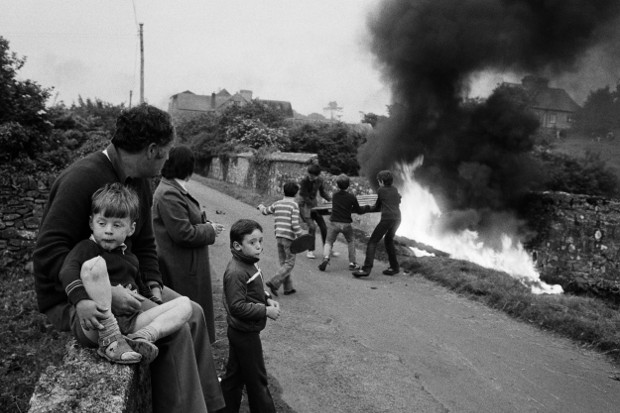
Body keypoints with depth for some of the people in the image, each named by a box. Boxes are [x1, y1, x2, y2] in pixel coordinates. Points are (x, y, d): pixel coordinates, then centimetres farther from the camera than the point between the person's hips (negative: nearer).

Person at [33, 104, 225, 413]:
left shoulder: (140, 182, 5)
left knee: (192, 313, 2)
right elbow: (47, 254, -26)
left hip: (118, 283, 9)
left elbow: (144, 243, 14)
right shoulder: (82, 178, -23)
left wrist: (153, 285, -2)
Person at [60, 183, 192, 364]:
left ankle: (143, 337, -30)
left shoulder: (130, 257, 24)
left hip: (129, 322, 6)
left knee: (184, 304, -2)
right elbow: (67, 272, -17)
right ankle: (110, 340, -30)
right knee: (94, 264, -25)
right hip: (97, 326, -6)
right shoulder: (86, 248, 3)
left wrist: (158, 306, 16)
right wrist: (81, 301, -34)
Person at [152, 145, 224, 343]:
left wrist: (206, 224, 4)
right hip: (181, 271, -10)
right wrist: (210, 230, -11)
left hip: (187, 266, 10)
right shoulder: (169, 194, -22)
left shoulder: (174, 189, 10)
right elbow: (183, 233, -25)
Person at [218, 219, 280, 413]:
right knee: (256, 378, 7)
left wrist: (267, 299, 0)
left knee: (234, 374, 21)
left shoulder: (250, 264, 3)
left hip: (239, 332, 9)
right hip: (245, 333, -9)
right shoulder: (236, 272, -27)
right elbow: (237, 306, -29)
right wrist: (266, 311, -24)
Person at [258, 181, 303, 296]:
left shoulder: (277, 204, 7)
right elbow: (295, 224, -17)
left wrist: (261, 206, 46)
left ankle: (288, 288, 16)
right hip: (289, 238, -6)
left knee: (283, 263, 13)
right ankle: (273, 283, -11)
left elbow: (265, 211, 24)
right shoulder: (294, 205, -9)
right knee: (289, 264, 1)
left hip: (278, 237, 6)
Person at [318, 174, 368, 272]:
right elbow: (359, 211, 5)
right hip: (346, 224, -1)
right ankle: (352, 263, 18)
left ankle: (326, 258, -19)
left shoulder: (334, 196, 5)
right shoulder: (351, 197, -3)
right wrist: (367, 207, 24)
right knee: (351, 241, 21)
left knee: (328, 242, 9)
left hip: (334, 223, 1)